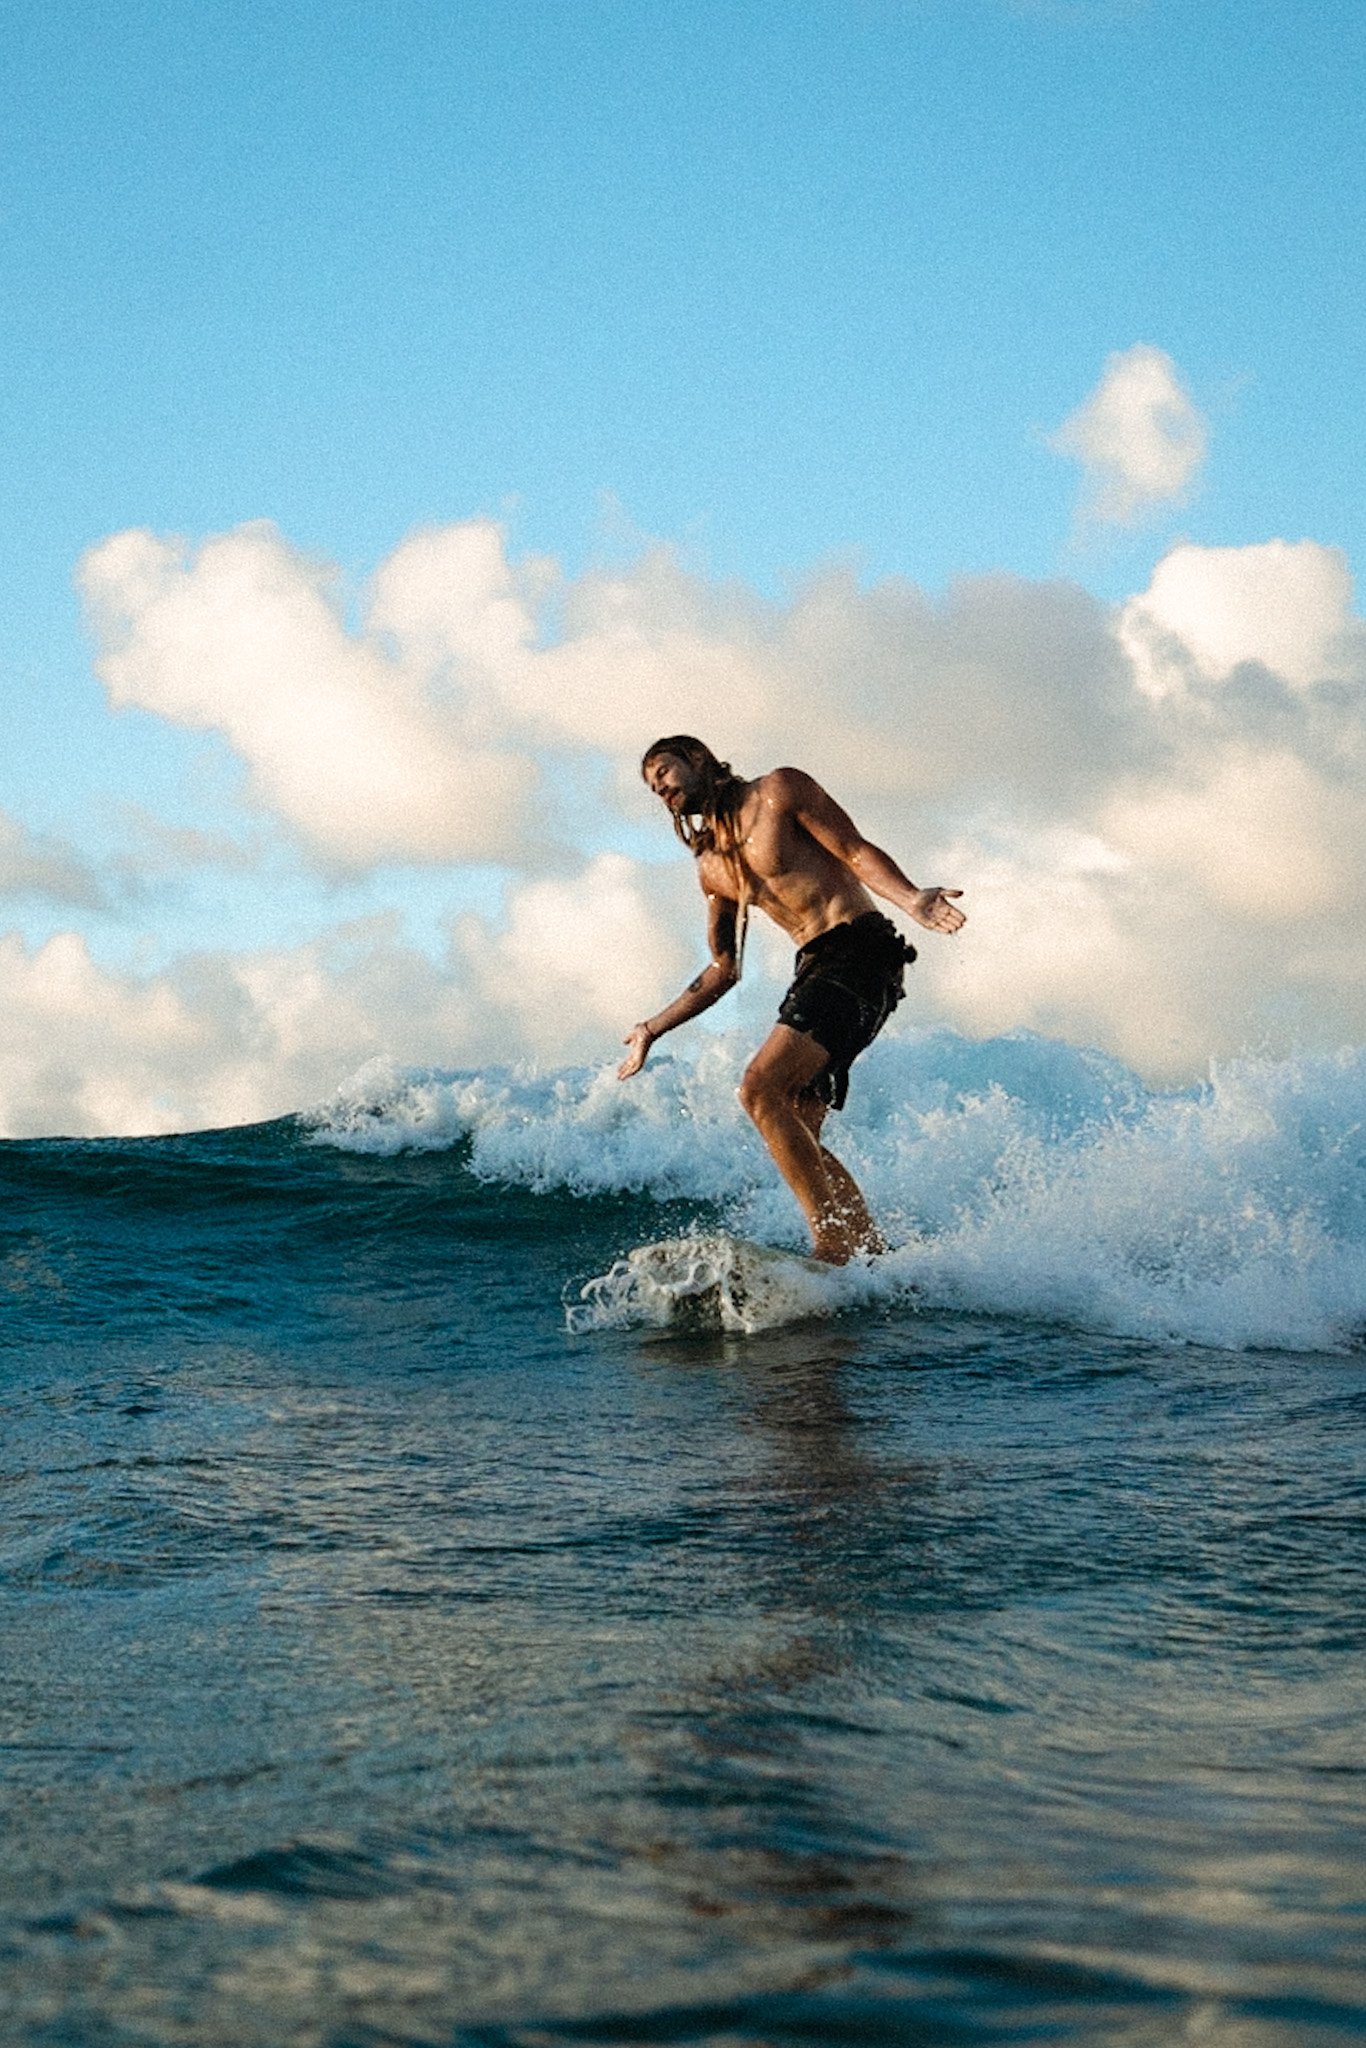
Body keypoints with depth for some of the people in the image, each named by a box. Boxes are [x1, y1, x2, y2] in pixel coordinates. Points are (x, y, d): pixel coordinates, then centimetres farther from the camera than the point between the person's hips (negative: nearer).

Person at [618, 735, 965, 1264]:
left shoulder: (780, 791, 0)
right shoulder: (711, 866, 20)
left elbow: (857, 852, -7)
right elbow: (724, 969, 26)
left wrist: (910, 900, -25)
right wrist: (653, 1029, 27)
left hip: (858, 953, -8)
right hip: (813, 967, 8)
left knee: (761, 1090, -22)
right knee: (796, 1135, 2)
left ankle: (834, 1246, -23)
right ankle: (875, 1255, 5)